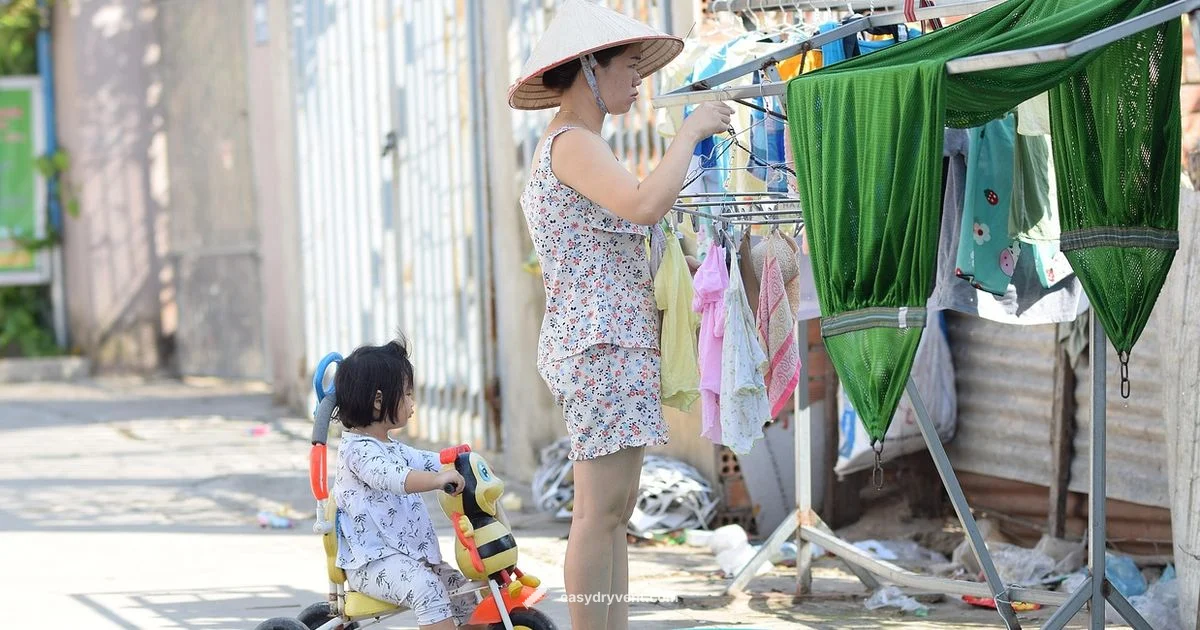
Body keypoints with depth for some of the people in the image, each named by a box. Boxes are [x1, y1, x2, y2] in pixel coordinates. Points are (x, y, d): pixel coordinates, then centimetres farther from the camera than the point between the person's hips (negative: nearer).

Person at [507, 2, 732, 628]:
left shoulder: (567, 145, 20)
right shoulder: (573, 143, -12)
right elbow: (643, 206, -28)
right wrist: (690, 131, -17)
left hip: (613, 343, 11)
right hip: (601, 342, -11)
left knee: (613, 511, 9)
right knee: (600, 510, -9)